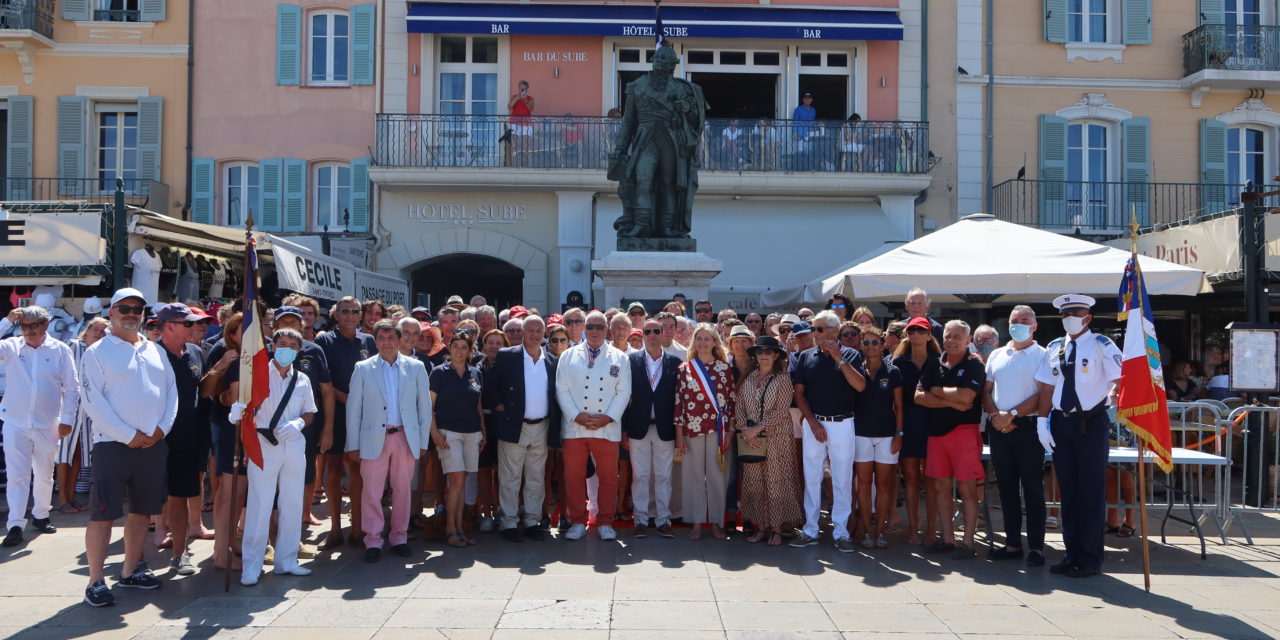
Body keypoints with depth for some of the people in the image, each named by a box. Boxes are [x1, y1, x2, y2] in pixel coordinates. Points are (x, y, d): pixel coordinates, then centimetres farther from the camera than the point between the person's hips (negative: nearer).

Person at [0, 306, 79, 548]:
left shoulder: (60, 350, -3)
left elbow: (72, 387, 0)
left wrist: (67, 419, -3)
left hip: (47, 425, 0)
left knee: (44, 475, 14)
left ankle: (41, 515, 32)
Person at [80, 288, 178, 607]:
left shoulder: (156, 351, 13)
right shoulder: (97, 352, -3)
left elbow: (171, 390, 11)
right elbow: (93, 401, -11)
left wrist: (162, 427, -5)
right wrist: (129, 435, -15)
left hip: (153, 445, 6)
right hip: (112, 445, -5)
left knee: (142, 510, 12)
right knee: (103, 513, -3)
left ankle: (130, 570, 25)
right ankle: (96, 581, 4)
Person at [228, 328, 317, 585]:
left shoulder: (302, 380, 11)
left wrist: (299, 423, -6)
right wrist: (237, 408, -28)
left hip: (294, 445, 4)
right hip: (264, 445, -4)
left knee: (292, 504, 8)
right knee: (259, 504, -5)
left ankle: (286, 560, 20)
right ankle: (252, 566, 4)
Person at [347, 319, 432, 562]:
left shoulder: (416, 367, 6)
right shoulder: (363, 368, 4)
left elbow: (424, 406, 7)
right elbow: (353, 408, 4)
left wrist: (423, 441, 4)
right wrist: (353, 444, 0)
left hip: (406, 437, 1)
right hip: (374, 439, -1)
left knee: (402, 490, 8)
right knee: (371, 492, 0)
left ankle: (399, 538, 20)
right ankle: (373, 541, 11)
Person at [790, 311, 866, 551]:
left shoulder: (851, 355, 1)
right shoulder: (805, 356, 6)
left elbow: (860, 386, -14)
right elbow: (799, 393, 5)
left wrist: (839, 358, -17)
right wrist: (813, 422, -4)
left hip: (842, 424, -2)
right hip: (813, 423, 2)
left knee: (843, 480, 3)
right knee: (811, 478, 6)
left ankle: (840, 532, 12)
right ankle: (810, 530, 16)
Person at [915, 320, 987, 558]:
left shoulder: (974, 366, -2)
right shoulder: (934, 367, 12)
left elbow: (966, 396, -16)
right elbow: (919, 397, 0)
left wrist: (938, 391, -3)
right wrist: (951, 402, -11)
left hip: (964, 431, -5)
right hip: (936, 432, 5)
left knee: (966, 488, -4)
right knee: (940, 486, 8)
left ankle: (968, 542, 3)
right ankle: (947, 539, 18)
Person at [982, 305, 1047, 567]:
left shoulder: (1042, 356, -1)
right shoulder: (996, 356, 15)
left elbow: (1042, 395, -9)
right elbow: (986, 391, 13)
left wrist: (1011, 414, -15)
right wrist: (995, 415, -4)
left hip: (1027, 427, -5)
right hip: (998, 428, 5)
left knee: (1032, 488, -1)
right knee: (1007, 487, 9)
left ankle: (1036, 546, 5)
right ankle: (1013, 543, 16)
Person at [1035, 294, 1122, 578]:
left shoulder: (1101, 345, -5)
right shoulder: (1054, 348, 10)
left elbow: (1122, 380, -10)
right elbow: (1046, 387, 10)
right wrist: (1042, 420, 3)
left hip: (1091, 424, -5)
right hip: (1060, 423, 5)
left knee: (1092, 492, 1)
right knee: (1068, 491, 11)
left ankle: (1090, 559, 9)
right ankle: (1072, 554, 20)